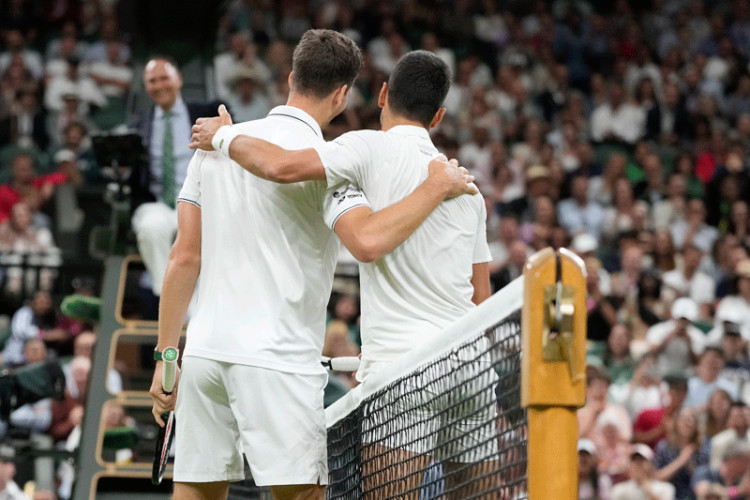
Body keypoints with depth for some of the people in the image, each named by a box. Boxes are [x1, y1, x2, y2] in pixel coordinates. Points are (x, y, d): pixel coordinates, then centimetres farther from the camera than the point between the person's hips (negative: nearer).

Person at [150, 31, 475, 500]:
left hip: (205, 351, 6)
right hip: (276, 359, -6)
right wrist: (438, 185, -14)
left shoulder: (216, 145, 11)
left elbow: (184, 258, 12)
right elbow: (368, 241, -26)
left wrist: (166, 356, 17)